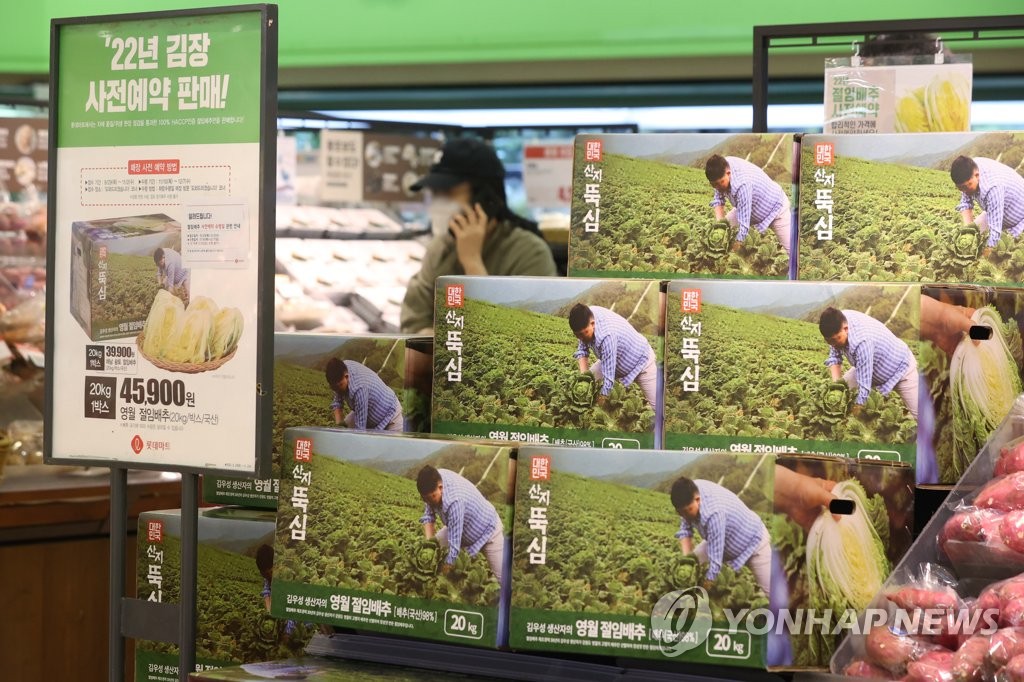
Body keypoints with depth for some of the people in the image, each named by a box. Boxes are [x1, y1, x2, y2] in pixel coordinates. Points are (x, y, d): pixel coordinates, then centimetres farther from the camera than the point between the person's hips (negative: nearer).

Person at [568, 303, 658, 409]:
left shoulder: (607, 336, -44)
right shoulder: (586, 316, -23)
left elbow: (608, 378, -39)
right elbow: (582, 349, -8)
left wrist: (600, 403, -34)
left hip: (640, 361, -7)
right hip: (618, 360, 7)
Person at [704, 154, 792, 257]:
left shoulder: (742, 184, -44)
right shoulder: (721, 168, -22)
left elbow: (743, 225, -40)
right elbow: (718, 199, -8)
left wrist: (734, 251, -37)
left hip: (775, 207, -8)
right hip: (754, 207, 8)